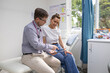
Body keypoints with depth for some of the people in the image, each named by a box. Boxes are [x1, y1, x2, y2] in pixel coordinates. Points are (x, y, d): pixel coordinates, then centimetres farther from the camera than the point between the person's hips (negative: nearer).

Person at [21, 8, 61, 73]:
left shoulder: (39, 28, 10)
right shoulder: (29, 28, -17)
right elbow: (36, 45, -23)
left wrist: (49, 50, 6)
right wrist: (51, 47, -11)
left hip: (41, 53, 9)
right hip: (30, 56, -9)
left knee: (57, 63, 8)